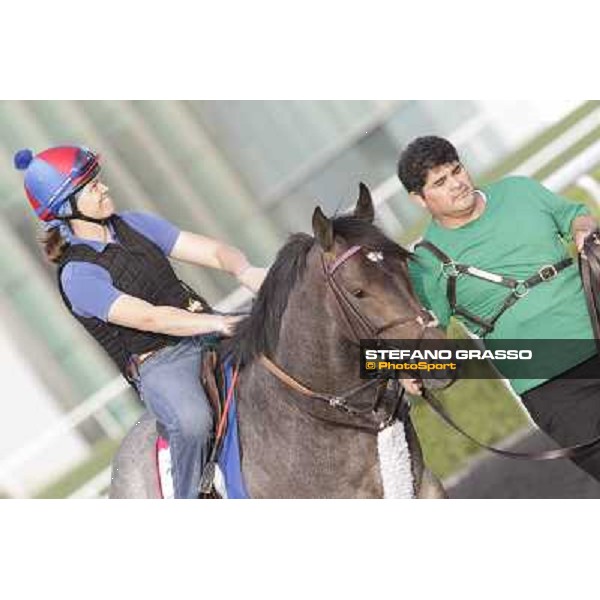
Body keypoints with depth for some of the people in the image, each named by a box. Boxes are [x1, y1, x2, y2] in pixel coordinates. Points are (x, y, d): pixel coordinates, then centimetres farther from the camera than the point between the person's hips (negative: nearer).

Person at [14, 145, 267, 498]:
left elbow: (212, 250, 4)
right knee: (193, 420, -35)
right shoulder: (77, 275, -11)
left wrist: (245, 271, -19)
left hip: (205, 335, 7)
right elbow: (148, 318, -22)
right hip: (156, 365, -7)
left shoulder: (135, 225, 10)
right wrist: (221, 323, -31)